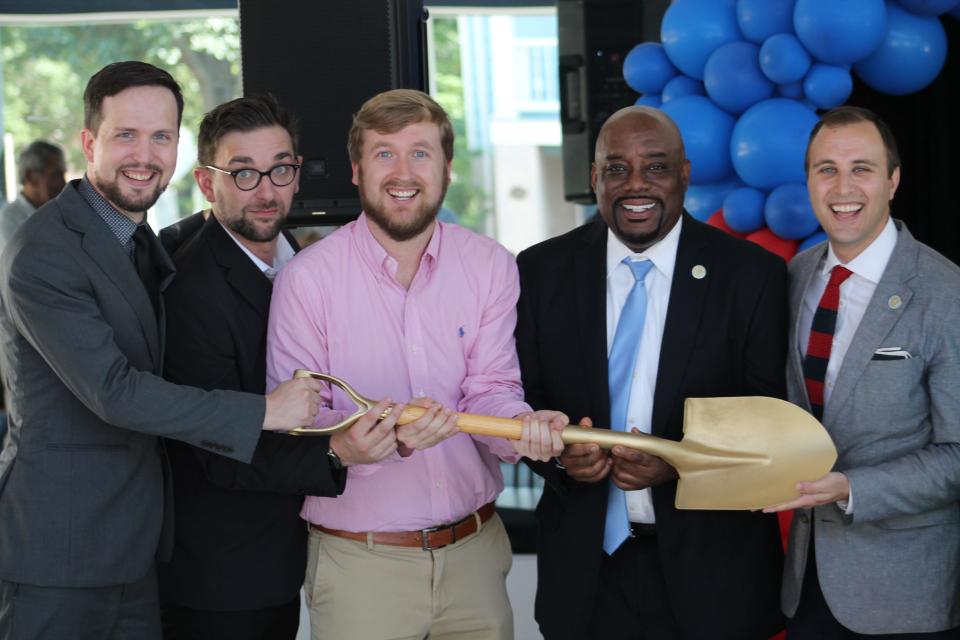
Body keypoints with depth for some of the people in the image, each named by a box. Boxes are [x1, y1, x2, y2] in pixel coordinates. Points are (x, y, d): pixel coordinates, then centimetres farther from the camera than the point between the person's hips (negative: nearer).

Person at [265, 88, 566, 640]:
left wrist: (521, 425, -25)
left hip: (475, 552, 3)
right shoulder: (306, 279, -8)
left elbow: (491, 388, -2)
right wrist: (390, 436, -27)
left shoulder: (491, 267, 2)